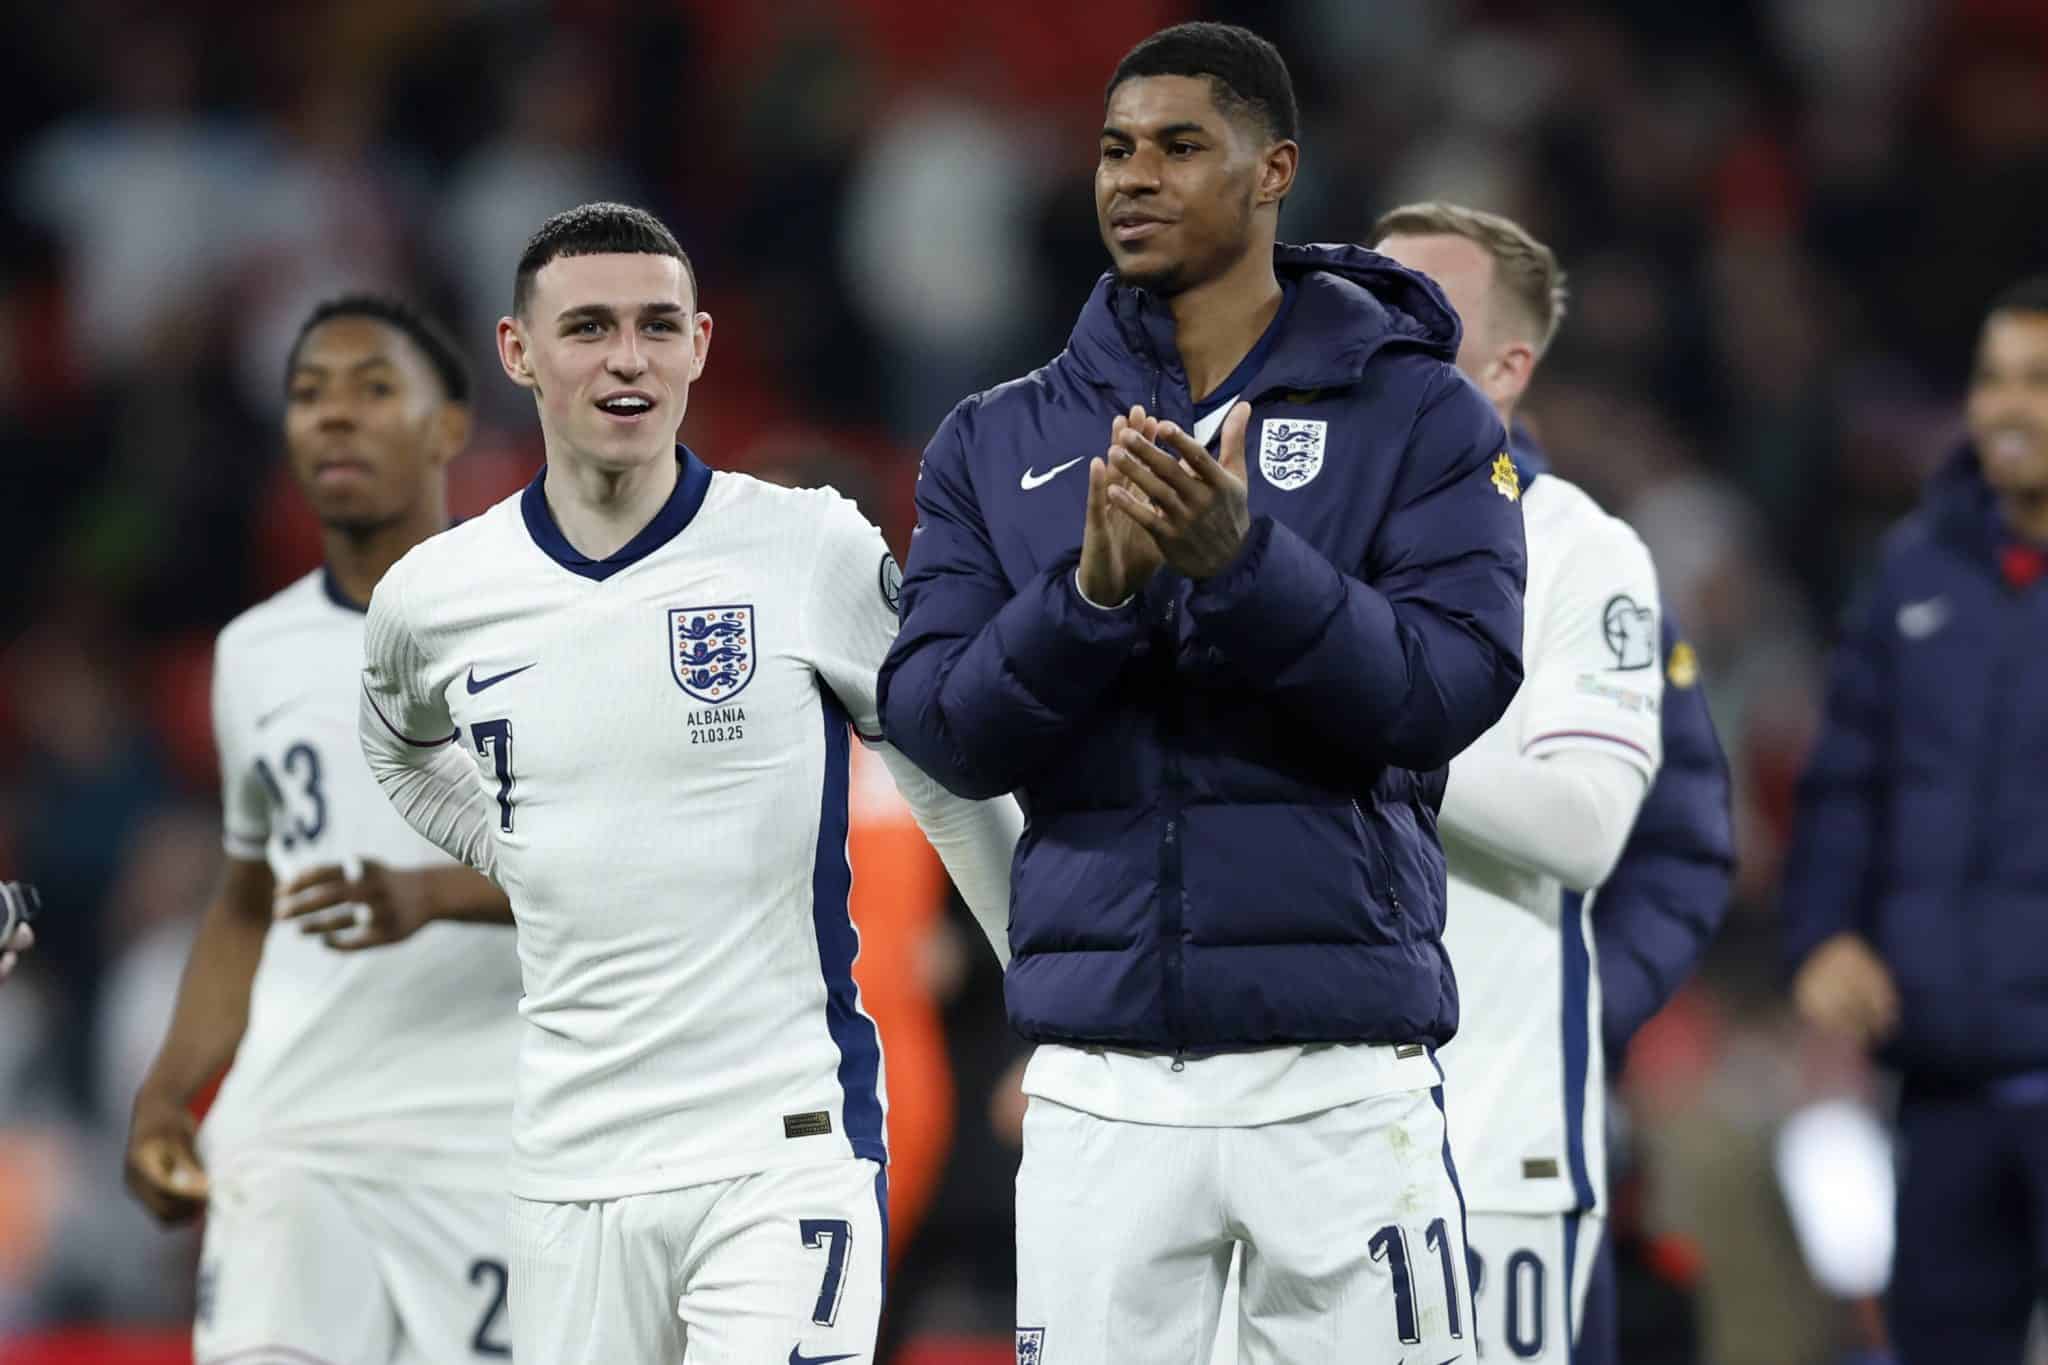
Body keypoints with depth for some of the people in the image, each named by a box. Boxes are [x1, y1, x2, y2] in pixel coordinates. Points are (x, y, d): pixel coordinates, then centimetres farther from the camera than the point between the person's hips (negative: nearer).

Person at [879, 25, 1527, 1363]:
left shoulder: (1419, 418, 2)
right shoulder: (998, 444, 10)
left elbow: (1444, 691, -9)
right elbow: (939, 728, 1)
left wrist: (1241, 557, -22)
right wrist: (1092, 592, -16)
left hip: (1342, 1082, -2)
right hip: (1102, 1086, 2)